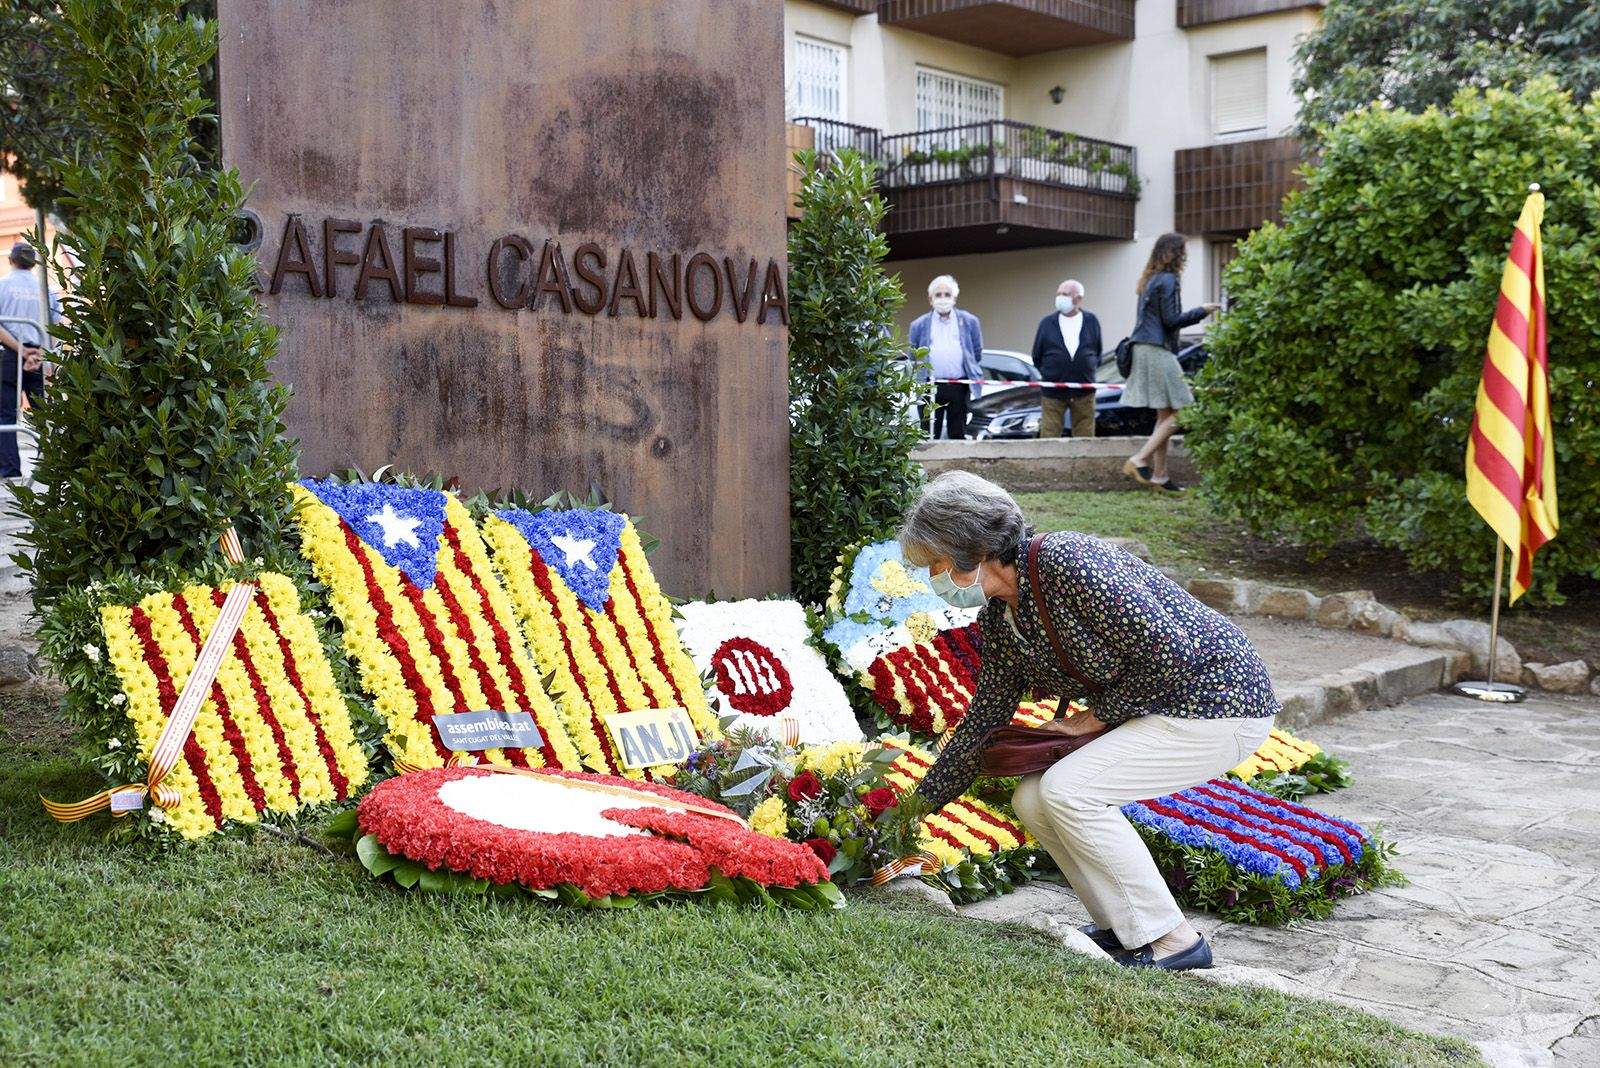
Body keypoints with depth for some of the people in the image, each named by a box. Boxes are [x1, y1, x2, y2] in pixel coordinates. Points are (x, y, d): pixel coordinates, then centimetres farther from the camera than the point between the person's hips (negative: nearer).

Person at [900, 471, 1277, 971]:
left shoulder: (1067, 561, -25)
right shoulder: (999, 618, 3)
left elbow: (1171, 651, -26)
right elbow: (984, 718, 13)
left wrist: (1099, 714, -13)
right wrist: (923, 801, 18)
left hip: (1221, 702, -9)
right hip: (1161, 708, 9)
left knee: (1068, 791, -19)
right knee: (1033, 798, -1)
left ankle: (1170, 941, -7)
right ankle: (1125, 927, 12)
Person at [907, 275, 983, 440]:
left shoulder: (969, 322, 11)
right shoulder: (919, 325, 11)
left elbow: (977, 354, 14)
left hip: (959, 388, 0)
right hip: (930, 388, 0)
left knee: (958, 435, 4)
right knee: (929, 436, -1)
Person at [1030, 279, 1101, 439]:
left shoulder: (1091, 321, 6)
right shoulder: (1047, 323, 4)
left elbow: (1098, 353, 16)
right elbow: (1037, 357, 10)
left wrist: (1091, 368, 7)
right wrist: (1048, 372, 6)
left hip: (1083, 391, 1)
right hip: (1053, 392, -1)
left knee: (1085, 437, 5)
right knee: (1049, 434, -4)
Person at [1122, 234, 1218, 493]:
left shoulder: (1151, 280, 19)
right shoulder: (1167, 280, -10)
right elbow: (1171, 320, -14)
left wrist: (1196, 313, 21)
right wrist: (1200, 311, -3)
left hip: (1145, 348, 10)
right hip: (1157, 351, -10)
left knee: (1165, 415, 11)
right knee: (1179, 411, -8)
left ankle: (1159, 475, 9)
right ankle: (1139, 460, -13)